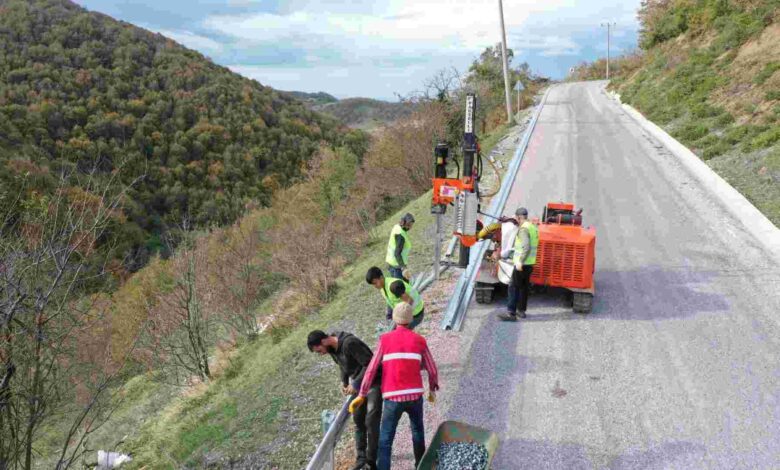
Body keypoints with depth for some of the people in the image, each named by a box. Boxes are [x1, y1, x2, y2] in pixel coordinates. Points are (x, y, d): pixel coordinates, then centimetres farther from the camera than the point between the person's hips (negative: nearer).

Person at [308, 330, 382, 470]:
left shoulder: (349, 343, -28)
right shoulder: (332, 348, -1)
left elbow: (369, 364, -26)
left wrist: (356, 384, -21)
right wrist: (344, 382, 1)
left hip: (374, 382, -8)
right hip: (359, 383, 8)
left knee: (371, 422, -7)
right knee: (358, 421, 8)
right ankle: (361, 458, 16)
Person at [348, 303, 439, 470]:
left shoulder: (385, 339, -2)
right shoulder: (419, 340, 1)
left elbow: (371, 369, -5)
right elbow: (432, 370, 6)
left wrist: (361, 395, 0)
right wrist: (432, 390, 23)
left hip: (393, 398, -2)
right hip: (415, 395, 2)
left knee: (385, 440, 4)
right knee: (418, 431, 26)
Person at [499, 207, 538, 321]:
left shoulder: (523, 229, -16)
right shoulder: (533, 228, 13)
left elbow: (526, 247, -26)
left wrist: (520, 262, -26)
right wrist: (513, 250, 26)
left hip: (522, 264, -9)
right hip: (530, 263, 9)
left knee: (514, 287, -7)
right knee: (524, 287, 16)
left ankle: (511, 313, -9)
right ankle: (521, 310, 24)